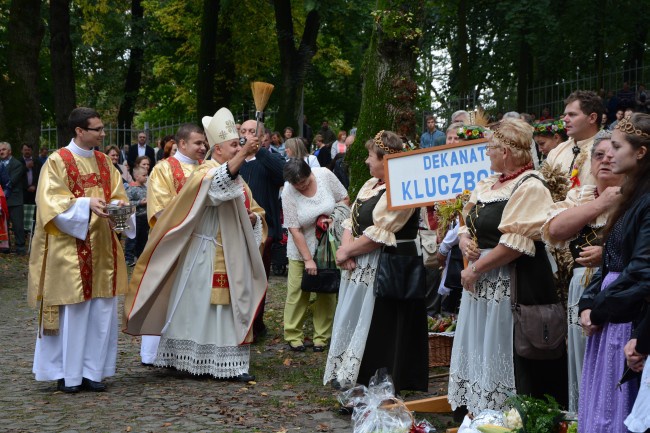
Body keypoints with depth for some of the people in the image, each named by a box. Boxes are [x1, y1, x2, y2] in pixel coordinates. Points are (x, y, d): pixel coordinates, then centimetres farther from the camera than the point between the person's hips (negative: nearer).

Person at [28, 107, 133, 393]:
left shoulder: (104, 162, 13)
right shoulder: (57, 161, -4)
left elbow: (117, 195, 14)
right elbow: (51, 201, -12)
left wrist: (117, 206, -9)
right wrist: (86, 204, -25)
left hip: (102, 246, 6)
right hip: (70, 248, -6)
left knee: (101, 311, 4)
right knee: (71, 310, -3)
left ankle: (92, 371, 13)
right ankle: (67, 374, 6)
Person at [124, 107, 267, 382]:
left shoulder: (238, 177, 16)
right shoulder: (205, 173, -9)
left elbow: (255, 211, 24)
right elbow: (218, 183, -34)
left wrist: (252, 218, 0)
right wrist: (243, 155, -43)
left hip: (233, 260, 8)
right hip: (207, 258, -8)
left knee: (232, 310, 7)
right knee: (199, 308, -2)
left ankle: (232, 364, 10)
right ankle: (193, 361, 7)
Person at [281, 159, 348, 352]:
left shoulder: (325, 175, -13)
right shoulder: (288, 193, -17)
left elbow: (344, 199, 1)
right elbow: (294, 230, -16)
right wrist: (308, 259, -18)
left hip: (329, 246, 2)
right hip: (301, 249, -2)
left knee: (327, 291, 6)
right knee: (297, 292, -2)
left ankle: (322, 336, 16)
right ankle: (293, 335, 11)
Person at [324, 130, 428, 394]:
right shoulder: (370, 185, 14)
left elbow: (378, 234, -21)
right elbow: (352, 220, 12)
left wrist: (347, 252, -12)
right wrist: (347, 249, -6)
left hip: (386, 271, -10)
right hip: (360, 268, 10)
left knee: (374, 330, -3)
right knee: (352, 322, 14)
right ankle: (347, 378, 23)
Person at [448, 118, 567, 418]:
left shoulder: (529, 188, -13)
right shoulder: (486, 185, 14)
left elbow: (516, 242, -21)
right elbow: (467, 224, 21)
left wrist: (476, 269, -16)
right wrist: (465, 241, -3)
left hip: (508, 285, -9)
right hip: (480, 282, 9)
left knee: (500, 357, -3)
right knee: (478, 351, 14)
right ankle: (474, 409, 23)